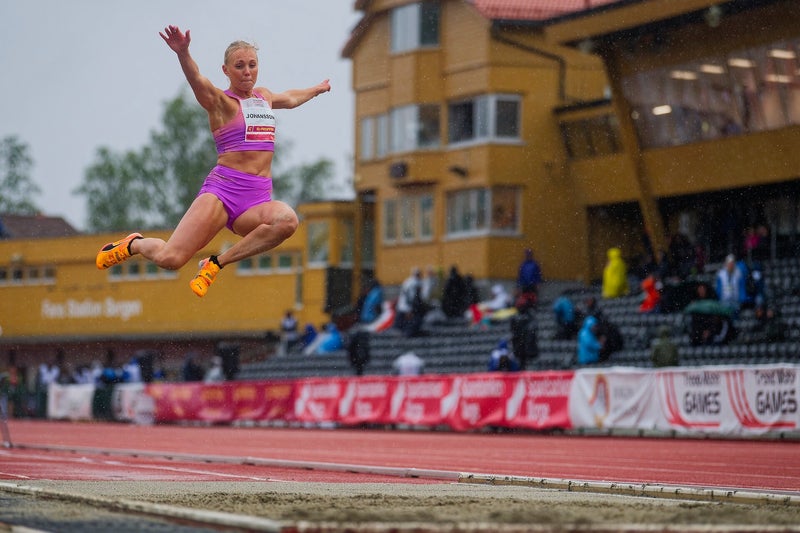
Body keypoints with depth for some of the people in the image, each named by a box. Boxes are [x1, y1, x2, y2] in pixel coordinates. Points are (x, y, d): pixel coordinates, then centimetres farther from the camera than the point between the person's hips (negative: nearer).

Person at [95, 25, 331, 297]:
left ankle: (216, 263, -16)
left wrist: (316, 90, 60)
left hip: (258, 200, 5)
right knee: (169, 258, -19)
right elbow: (198, 82, -22)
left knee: (287, 219, -32)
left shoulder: (263, 96, 21)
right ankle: (134, 244, 20)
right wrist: (183, 53, -42)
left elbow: (290, 98, 45)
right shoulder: (221, 102, 0)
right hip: (222, 190, -5)